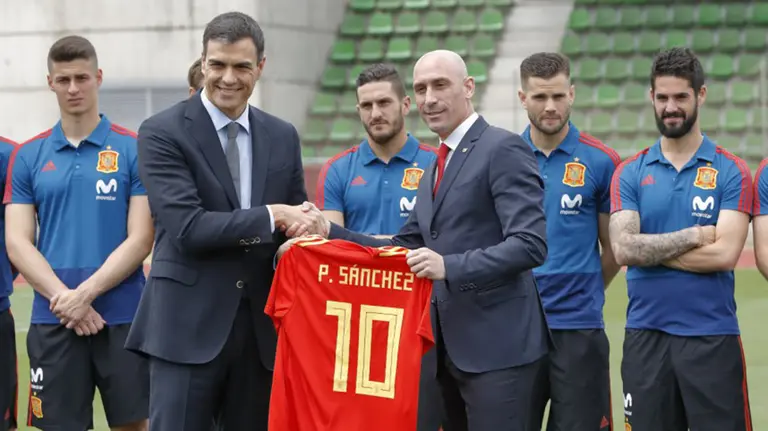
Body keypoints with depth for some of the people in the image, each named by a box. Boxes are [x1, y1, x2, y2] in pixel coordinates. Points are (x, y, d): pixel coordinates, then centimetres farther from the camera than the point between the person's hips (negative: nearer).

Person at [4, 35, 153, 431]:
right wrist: (64, 299, -12)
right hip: (52, 321, 1)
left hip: (123, 317, -1)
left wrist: (86, 294, -14)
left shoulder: (133, 150, 1)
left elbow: (140, 239, -4)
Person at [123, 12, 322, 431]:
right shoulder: (162, 132, -6)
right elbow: (187, 228, -16)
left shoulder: (282, 137, 11)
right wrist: (271, 216, -17)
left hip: (262, 324, 5)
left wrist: (307, 224, -7)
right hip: (188, 323, -5)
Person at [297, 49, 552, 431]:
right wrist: (330, 232, 6)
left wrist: (450, 266, -27)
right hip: (450, 348, 9)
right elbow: (404, 248, 18)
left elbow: (530, 244, -19)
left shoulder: (504, 150, -9)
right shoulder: (435, 169, 19)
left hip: (498, 347, -9)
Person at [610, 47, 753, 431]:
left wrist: (650, 248, -8)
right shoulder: (629, 173, 7)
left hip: (711, 337, -2)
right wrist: (692, 236, -10)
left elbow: (724, 253, -12)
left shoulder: (731, 172, 1)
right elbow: (623, 249, -7)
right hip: (645, 335, 2)